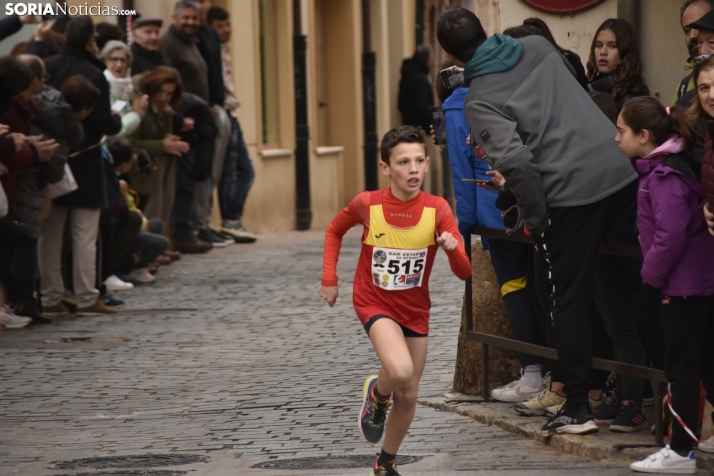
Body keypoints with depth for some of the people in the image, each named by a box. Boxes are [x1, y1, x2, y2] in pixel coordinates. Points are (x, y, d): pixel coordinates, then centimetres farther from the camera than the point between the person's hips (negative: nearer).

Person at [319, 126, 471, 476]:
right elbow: (335, 230, 6)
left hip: (415, 309, 3)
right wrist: (329, 279, 1)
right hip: (374, 302, -3)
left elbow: (464, 273, -16)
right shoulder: (367, 205, -17)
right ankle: (377, 393, 6)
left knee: (408, 397, 10)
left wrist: (453, 248, -36)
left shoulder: (436, 209, -16)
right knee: (400, 370, -30)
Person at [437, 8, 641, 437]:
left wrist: (534, 217, -4)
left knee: (570, 302, 7)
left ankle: (578, 408, 12)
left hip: (570, 192, -4)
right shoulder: (539, 48, 14)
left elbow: (516, 161, -18)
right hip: (623, 170, 4)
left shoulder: (480, 101, -4)